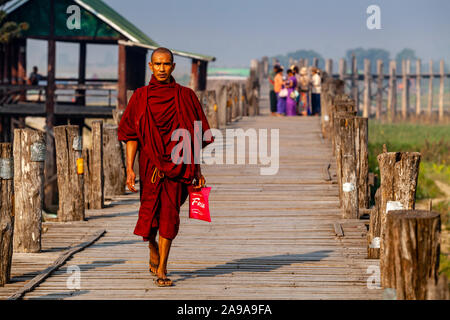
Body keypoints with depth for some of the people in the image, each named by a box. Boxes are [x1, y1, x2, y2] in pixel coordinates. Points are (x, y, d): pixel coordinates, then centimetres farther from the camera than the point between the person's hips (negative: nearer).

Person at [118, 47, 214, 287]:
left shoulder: (185, 97, 7)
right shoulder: (141, 97, 7)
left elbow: (194, 137, 11)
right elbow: (131, 136, 5)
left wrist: (197, 170, 9)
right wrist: (129, 169, -3)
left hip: (177, 166, 0)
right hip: (150, 164, 0)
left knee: (169, 214, -10)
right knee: (151, 211, -3)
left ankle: (161, 269, -4)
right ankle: (154, 251, 29)